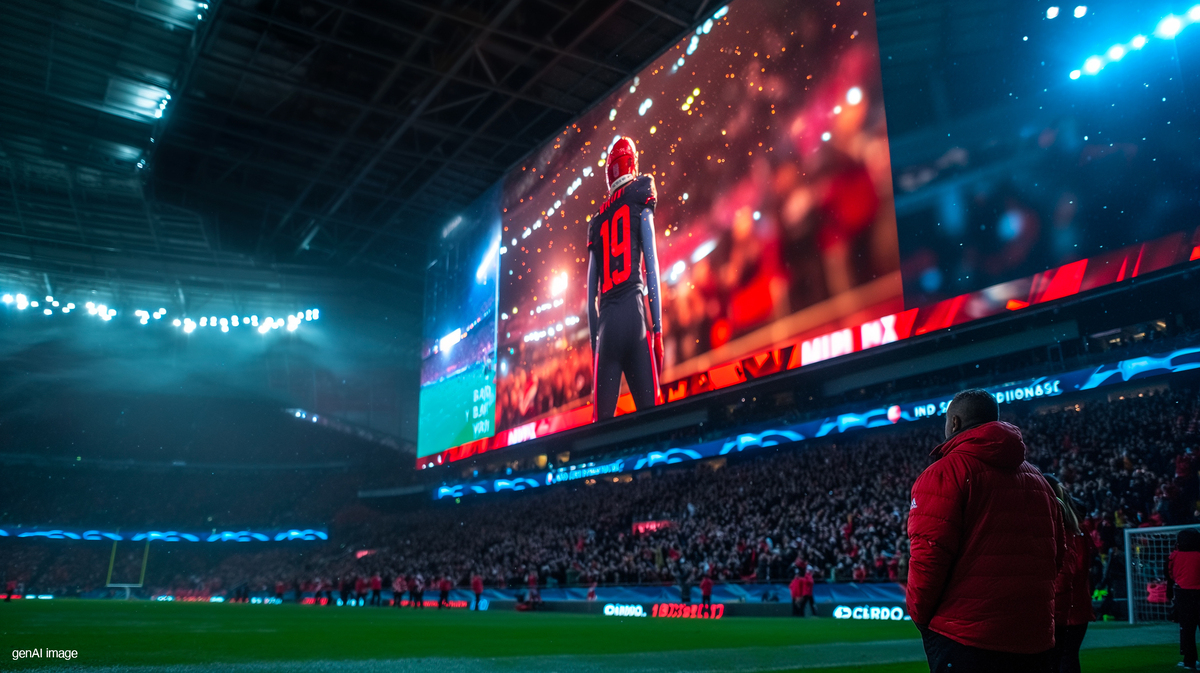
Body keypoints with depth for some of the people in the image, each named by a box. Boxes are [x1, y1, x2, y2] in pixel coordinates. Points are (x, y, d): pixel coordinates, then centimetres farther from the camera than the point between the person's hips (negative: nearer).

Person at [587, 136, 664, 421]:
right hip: (633, 311, -4)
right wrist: (658, 328, -4)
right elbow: (651, 264, -1)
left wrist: (594, 344, 21)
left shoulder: (597, 221, 21)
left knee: (603, 416, 1)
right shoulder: (639, 196, 10)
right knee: (649, 408, -9)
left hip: (606, 322, 4)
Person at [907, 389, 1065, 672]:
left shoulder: (945, 471, -8)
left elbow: (929, 555, -16)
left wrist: (919, 613, -2)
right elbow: (1056, 556, 16)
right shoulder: (1038, 478, 14)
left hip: (965, 640, -6)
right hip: (1036, 640, 7)